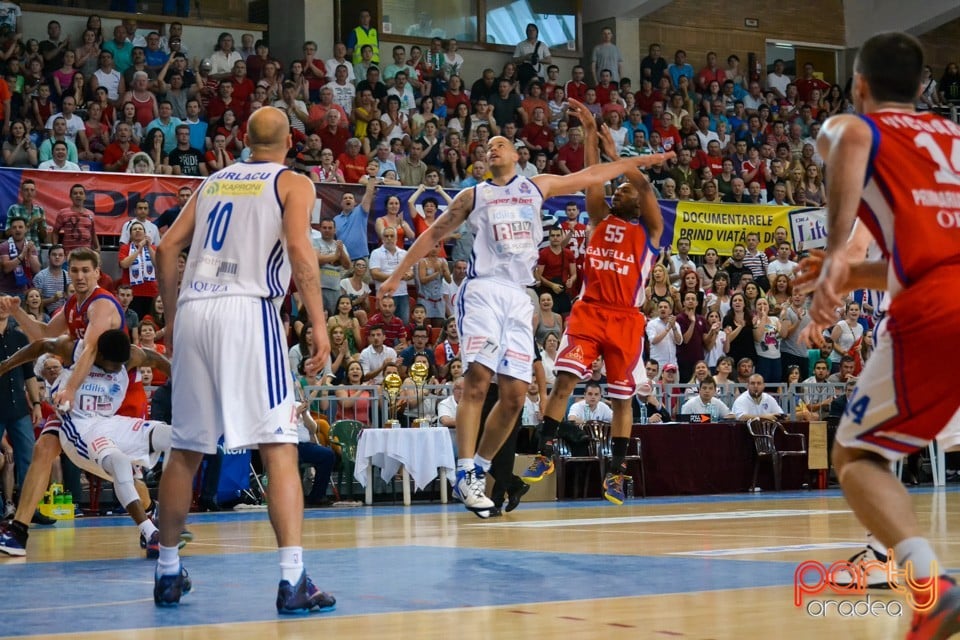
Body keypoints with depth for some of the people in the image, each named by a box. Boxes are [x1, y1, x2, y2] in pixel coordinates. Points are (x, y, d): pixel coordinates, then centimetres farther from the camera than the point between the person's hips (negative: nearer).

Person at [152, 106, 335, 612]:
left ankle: (168, 572, 23)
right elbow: (299, 251, -9)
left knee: (186, 450, 15)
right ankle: (292, 580, -17)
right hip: (249, 310, -5)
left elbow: (167, 248, 16)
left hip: (193, 311, 5)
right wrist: (319, 326, -10)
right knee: (278, 447, -7)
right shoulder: (293, 184, 7)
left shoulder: (214, 181, 22)